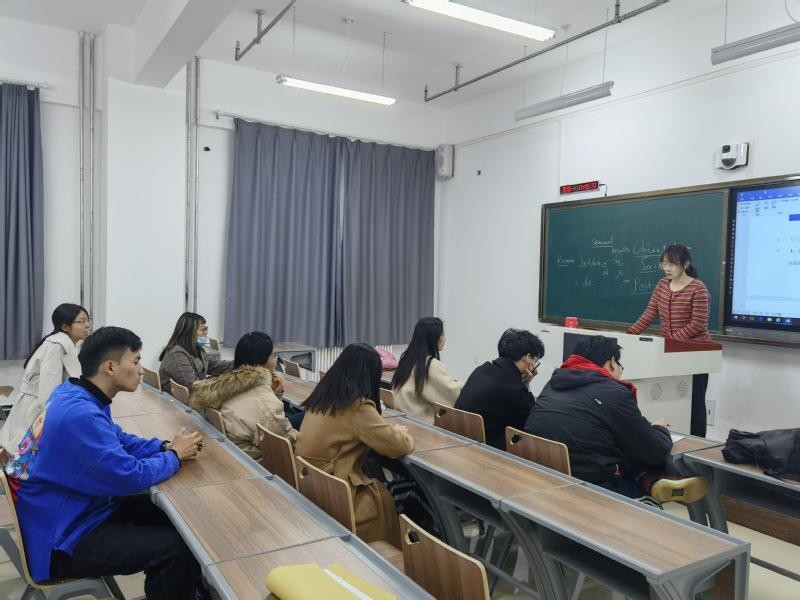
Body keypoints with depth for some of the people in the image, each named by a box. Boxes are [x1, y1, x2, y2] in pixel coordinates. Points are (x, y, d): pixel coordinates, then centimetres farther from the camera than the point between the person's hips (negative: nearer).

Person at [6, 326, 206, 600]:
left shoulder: (75, 394, 1)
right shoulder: (79, 413, -30)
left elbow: (118, 440, 14)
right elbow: (131, 477, -27)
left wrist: (166, 446, -1)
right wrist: (174, 455, -10)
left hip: (79, 511, 10)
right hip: (63, 541, -10)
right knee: (177, 547, -21)